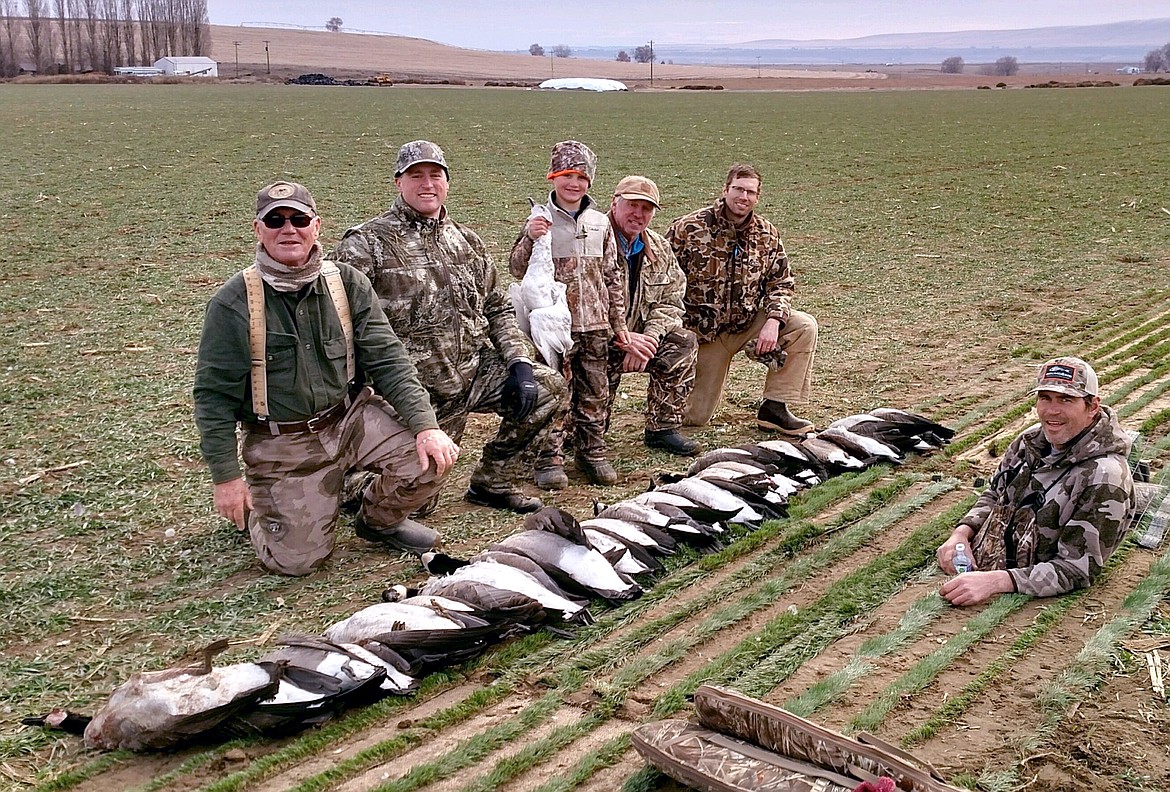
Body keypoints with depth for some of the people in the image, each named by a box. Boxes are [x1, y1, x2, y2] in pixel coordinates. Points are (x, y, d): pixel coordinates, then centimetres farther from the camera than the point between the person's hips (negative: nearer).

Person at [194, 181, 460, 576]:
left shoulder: (347, 283, -3)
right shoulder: (234, 303, -12)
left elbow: (387, 360, -5)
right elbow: (214, 395, -8)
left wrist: (426, 425, -18)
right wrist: (226, 477, -9)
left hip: (352, 417, 3)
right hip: (281, 445, -3)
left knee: (430, 456, -18)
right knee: (296, 559, -8)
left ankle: (380, 519, 14)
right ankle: (255, 507, 27)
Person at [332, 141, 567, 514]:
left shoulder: (466, 241, 11)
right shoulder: (365, 245, -9)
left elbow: (497, 308, 16)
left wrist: (519, 363, 1)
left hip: (475, 370, 6)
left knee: (549, 388, -4)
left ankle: (493, 482, 12)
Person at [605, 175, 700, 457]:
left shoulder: (660, 250, 7)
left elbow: (670, 303, 6)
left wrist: (647, 339, -15)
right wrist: (622, 338, -28)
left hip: (634, 339, 6)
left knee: (683, 343, -16)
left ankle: (662, 428, -5)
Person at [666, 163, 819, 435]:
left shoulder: (767, 235, -1)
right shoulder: (688, 229, -13)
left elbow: (782, 283, 6)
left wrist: (774, 320, -14)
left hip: (747, 324, 4)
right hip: (702, 331, -4)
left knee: (804, 326, -18)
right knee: (693, 419, -4)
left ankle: (775, 407, -9)